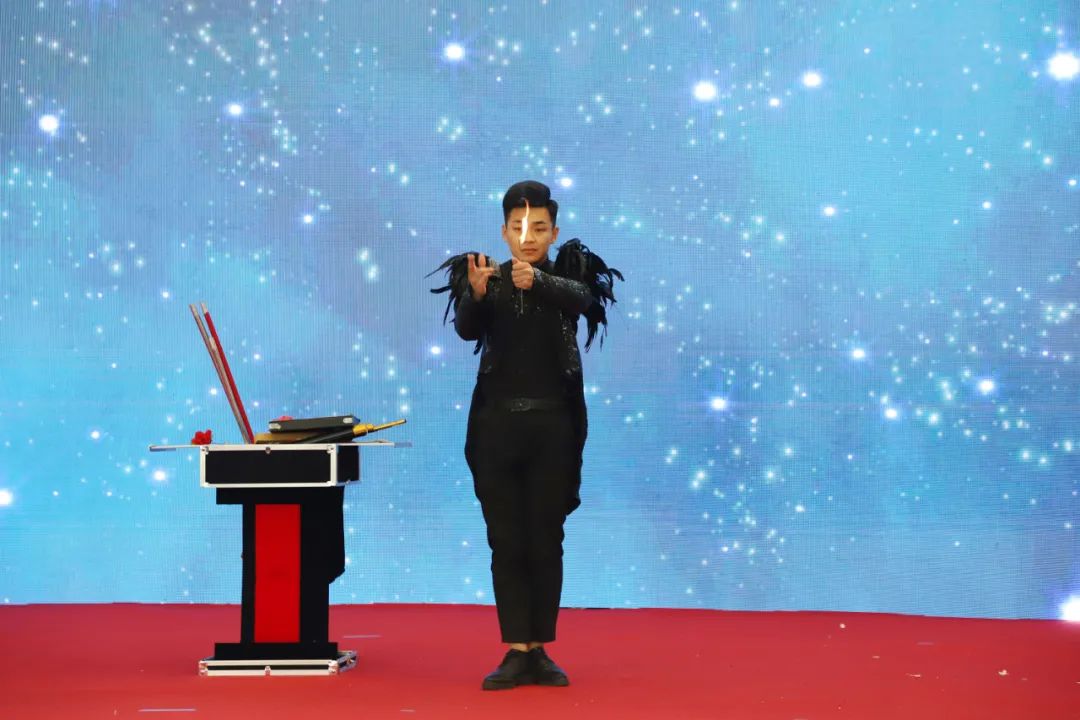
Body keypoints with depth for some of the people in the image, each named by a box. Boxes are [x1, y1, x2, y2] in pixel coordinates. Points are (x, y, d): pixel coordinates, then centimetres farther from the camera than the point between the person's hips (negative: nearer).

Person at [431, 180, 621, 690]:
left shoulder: (567, 271, 1)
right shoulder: (486, 279, 3)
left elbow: (582, 298, -22)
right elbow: (466, 329, -14)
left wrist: (536, 282, -41)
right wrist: (476, 293, -35)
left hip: (553, 423, -1)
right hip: (497, 422, 1)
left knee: (546, 541, 4)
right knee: (506, 542, 2)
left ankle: (541, 650, 11)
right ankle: (516, 652, 5)